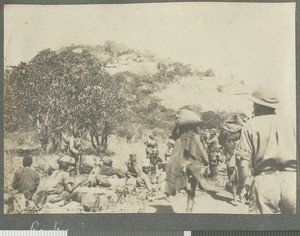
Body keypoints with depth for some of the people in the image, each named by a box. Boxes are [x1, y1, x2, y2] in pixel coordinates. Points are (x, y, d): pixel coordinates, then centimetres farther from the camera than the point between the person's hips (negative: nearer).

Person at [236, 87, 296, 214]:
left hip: (265, 180, -2)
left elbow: (243, 160, -3)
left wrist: (243, 182, 10)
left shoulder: (251, 125, 3)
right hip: (292, 178, 3)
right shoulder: (288, 122, 13)